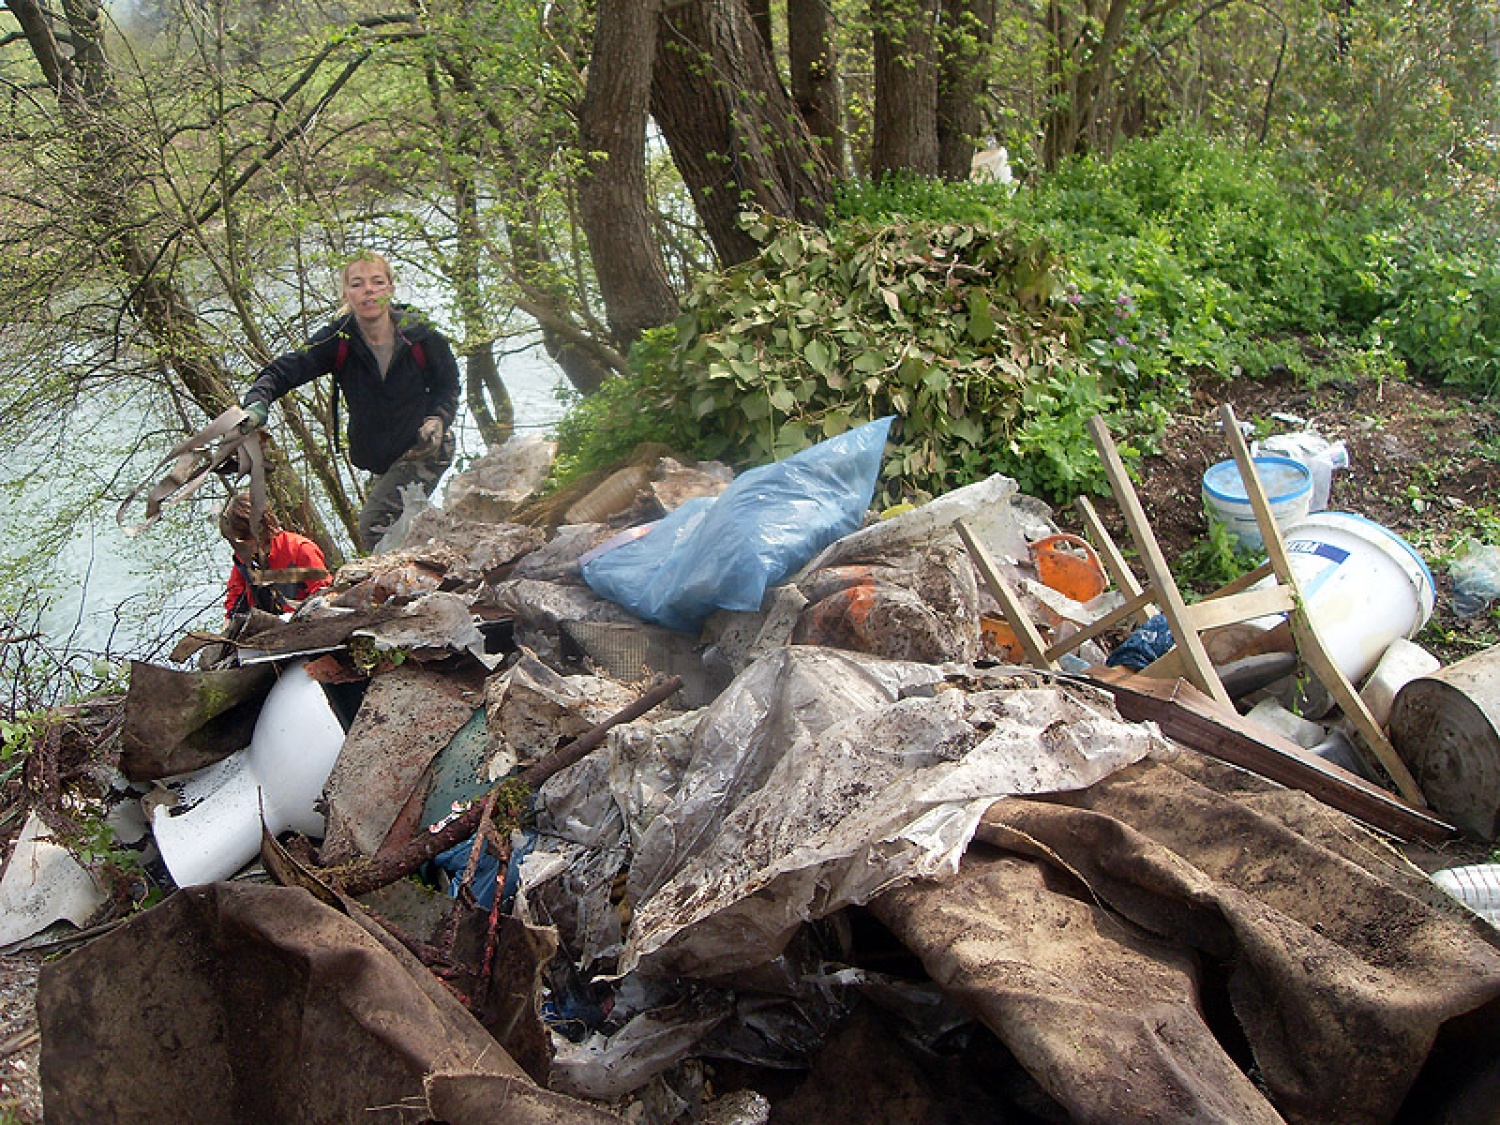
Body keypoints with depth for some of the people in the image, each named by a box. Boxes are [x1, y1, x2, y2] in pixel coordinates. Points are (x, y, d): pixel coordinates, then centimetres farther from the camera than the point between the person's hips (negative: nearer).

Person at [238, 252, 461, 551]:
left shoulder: (421, 336, -16)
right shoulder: (338, 339, -13)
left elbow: (448, 386, -1)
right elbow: (285, 369, -21)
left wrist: (437, 420, -21)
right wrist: (257, 404, -42)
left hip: (426, 450, -5)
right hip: (378, 457, 5)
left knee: (374, 521, -22)